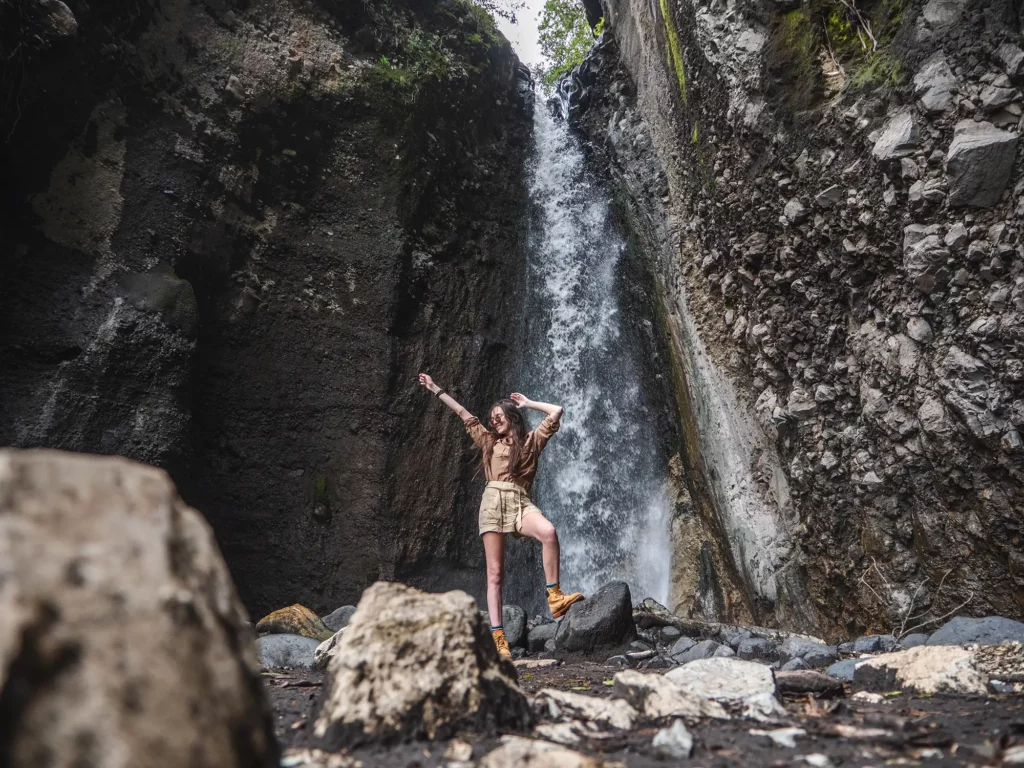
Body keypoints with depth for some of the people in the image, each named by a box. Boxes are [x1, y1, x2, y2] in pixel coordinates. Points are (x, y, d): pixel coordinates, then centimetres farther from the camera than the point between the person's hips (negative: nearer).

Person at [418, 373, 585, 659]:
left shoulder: (532, 440, 15)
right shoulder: (489, 441, 22)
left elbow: (556, 411, 11)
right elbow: (464, 414, 26)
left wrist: (528, 403, 21)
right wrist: (436, 389, 31)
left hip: (520, 502, -1)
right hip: (492, 502, 2)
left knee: (549, 532, -34)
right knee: (495, 573, -4)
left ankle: (554, 596, -26)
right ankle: (498, 637, -3)